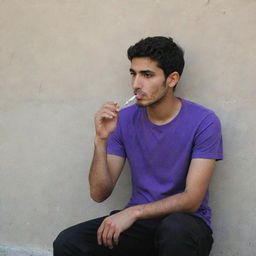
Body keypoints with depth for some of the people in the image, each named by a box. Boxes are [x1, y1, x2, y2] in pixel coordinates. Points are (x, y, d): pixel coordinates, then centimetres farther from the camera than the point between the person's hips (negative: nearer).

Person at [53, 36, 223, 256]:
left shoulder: (203, 122, -11)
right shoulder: (124, 120, 1)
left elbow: (192, 199, -15)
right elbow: (99, 194, -1)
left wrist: (132, 212, -24)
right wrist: (102, 140, -16)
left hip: (185, 223, -3)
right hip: (139, 222, 4)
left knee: (174, 228, -39)